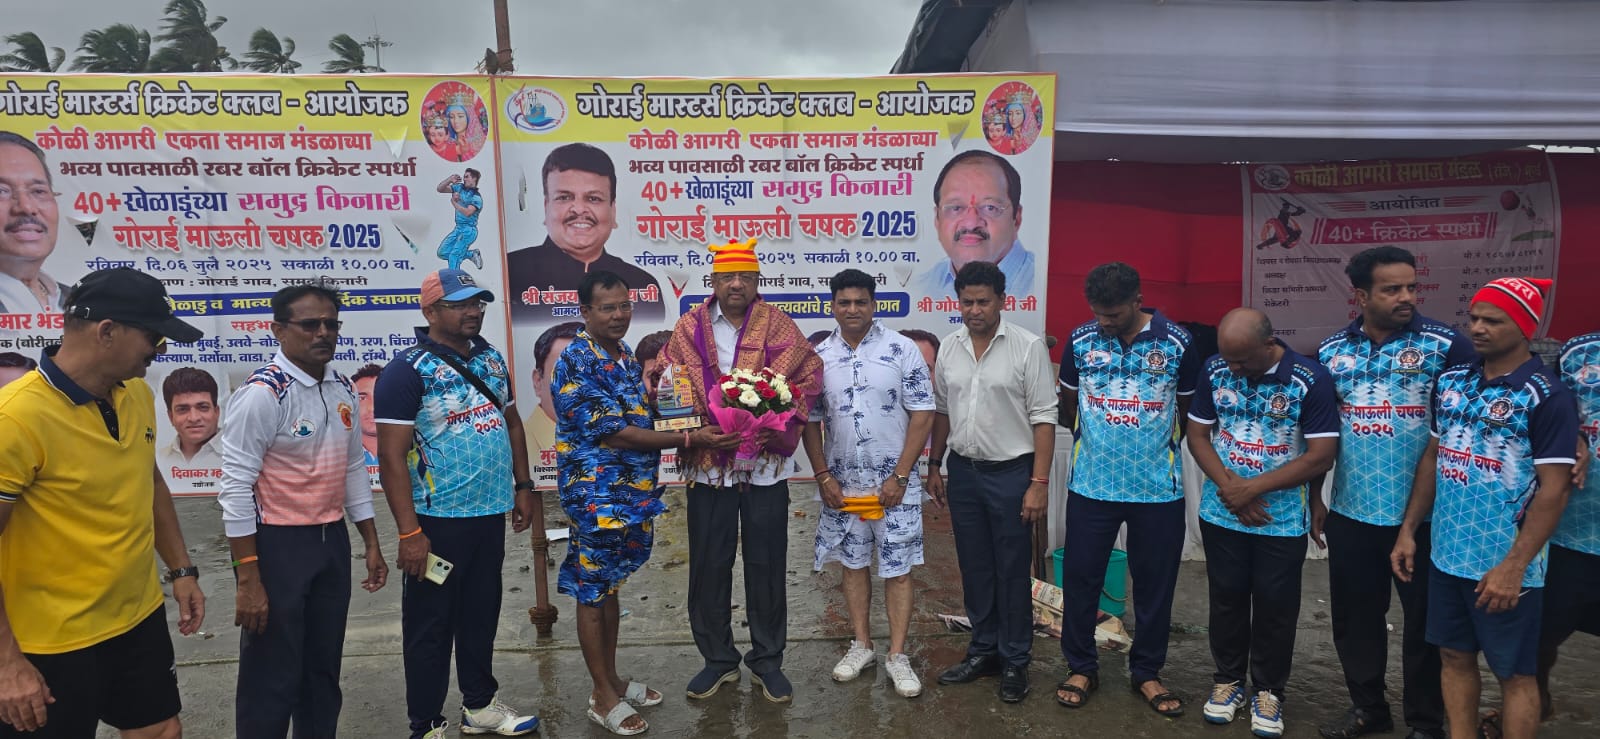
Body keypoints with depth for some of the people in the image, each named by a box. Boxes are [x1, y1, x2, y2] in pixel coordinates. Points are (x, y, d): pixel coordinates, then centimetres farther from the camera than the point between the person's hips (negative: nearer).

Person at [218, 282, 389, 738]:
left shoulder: (342, 390, 6)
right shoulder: (262, 393, -16)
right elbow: (236, 488, -17)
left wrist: (372, 545, 14)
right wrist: (248, 578, -19)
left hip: (332, 539, 7)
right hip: (277, 543, -6)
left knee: (324, 667, 18)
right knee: (272, 677, 5)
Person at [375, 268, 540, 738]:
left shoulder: (491, 359, 8)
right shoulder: (408, 370, -14)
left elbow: (511, 423, 18)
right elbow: (392, 457, -17)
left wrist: (522, 486, 12)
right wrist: (409, 532, -20)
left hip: (490, 515, 7)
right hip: (438, 522, -6)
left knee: (482, 616, 19)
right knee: (431, 627, 7)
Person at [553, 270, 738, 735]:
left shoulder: (626, 356, 9)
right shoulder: (576, 362, -18)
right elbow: (613, 433, -23)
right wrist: (690, 439, -24)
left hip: (630, 491, 8)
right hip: (596, 495, -8)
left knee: (610, 587, 18)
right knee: (593, 593, 5)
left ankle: (611, 679, 31)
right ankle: (603, 697, 16)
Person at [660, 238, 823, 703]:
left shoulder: (778, 325, 2)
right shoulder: (690, 328, 4)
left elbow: (809, 374, -1)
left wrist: (783, 421, -13)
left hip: (766, 464, -1)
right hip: (707, 464, 1)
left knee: (766, 566, 8)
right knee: (709, 567, 9)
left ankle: (767, 661, 24)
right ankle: (718, 659, 27)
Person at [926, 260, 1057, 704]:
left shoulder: (1027, 346, -10)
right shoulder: (949, 346, 5)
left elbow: (1043, 418, -11)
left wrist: (1039, 482, -14)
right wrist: (933, 466, 12)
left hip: (1010, 473, -5)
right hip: (963, 471, 5)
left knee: (1012, 572, 5)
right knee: (974, 569, 14)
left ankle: (1015, 663, 19)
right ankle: (984, 650, 30)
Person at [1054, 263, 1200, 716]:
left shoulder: (1177, 344, -7)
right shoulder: (1080, 342, -3)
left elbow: (1187, 410, 6)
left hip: (1158, 487, -1)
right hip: (1091, 485, 1)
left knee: (1155, 584, 10)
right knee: (1080, 578, 6)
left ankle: (1147, 672, 27)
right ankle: (1082, 667, 24)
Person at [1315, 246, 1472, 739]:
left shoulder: (1445, 345, -9)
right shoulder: (1331, 351, 3)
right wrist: (1314, 498, 9)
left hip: (1422, 514, -3)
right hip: (1350, 512, 4)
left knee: (1425, 621, 10)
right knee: (1354, 616, 15)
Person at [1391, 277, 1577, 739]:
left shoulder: (1546, 397, -13)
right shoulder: (1451, 381, 5)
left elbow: (1554, 489, -15)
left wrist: (1513, 567, -19)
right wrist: (1408, 531, 9)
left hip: (1504, 565, -6)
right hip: (1447, 555, 6)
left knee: (1514, 672, 8)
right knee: (1455, 656, 15)